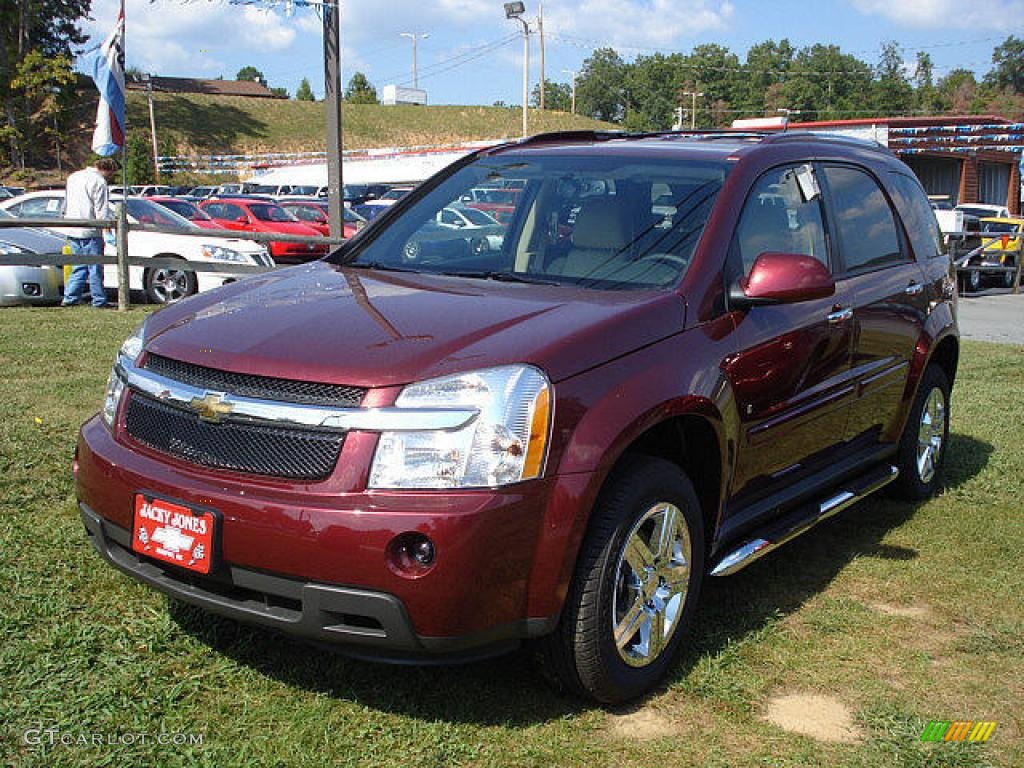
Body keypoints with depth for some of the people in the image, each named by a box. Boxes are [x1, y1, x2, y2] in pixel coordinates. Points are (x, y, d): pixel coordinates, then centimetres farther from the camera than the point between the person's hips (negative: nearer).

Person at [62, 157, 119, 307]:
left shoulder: (73, 177, 19)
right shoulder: (99, 182, -9)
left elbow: (65, 206, 25)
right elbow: (102, 211, -15)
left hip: (72, 231, 8)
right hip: (89, 232, -8)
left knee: (80, 265, 15)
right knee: (95, 267, -2)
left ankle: (70, 298, 12)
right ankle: (99, 301, 2)